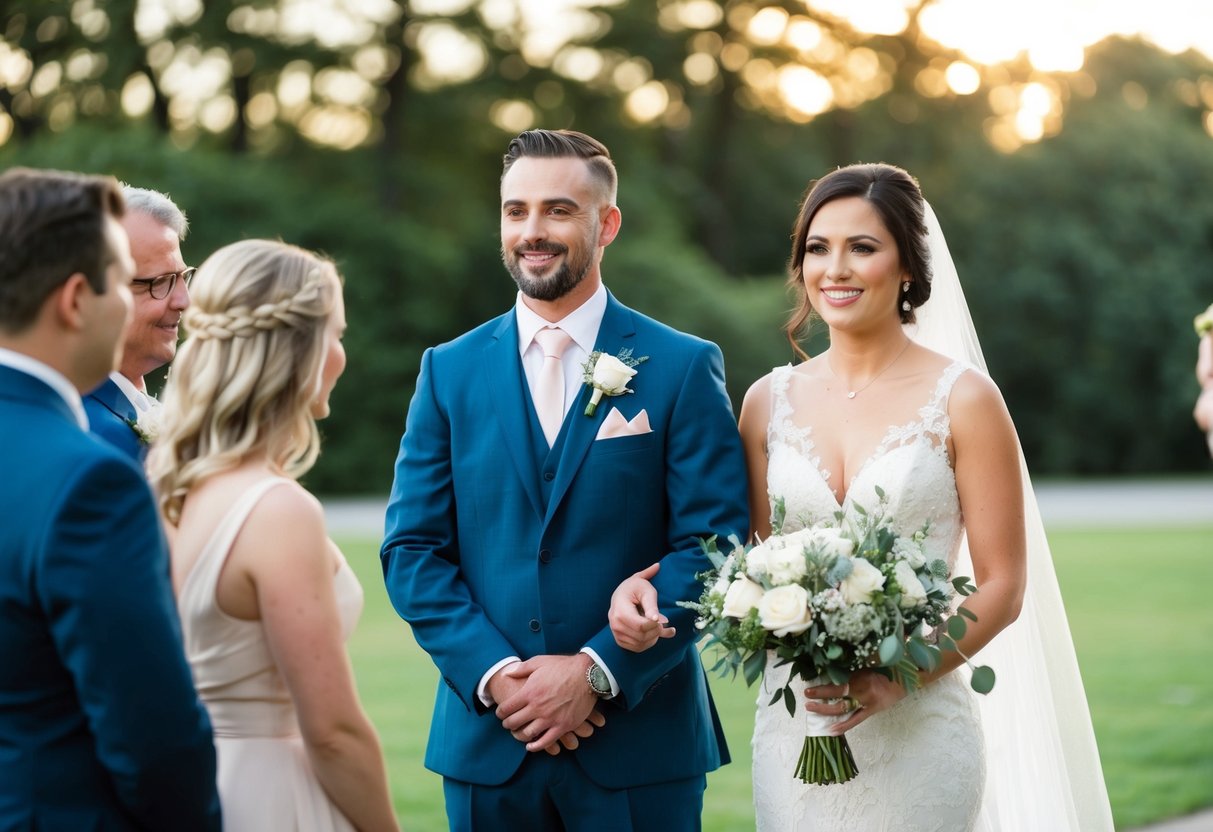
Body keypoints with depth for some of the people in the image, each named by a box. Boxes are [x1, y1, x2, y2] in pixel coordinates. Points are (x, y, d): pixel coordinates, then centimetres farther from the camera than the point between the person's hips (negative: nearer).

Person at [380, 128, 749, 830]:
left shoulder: (684, 367, -1)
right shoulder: (450, 371, 7)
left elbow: (715, 543, -7)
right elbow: (412, 548, 3)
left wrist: (597, 672, -14)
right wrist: (491, 673, -10)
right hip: (488, 742, 2)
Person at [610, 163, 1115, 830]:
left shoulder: (962, 399, -5)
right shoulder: (769, 401, 6)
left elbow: (1002, 586, -6)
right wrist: (649, 582, -6)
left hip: (915, 735, -3)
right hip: (791, 724, 3)